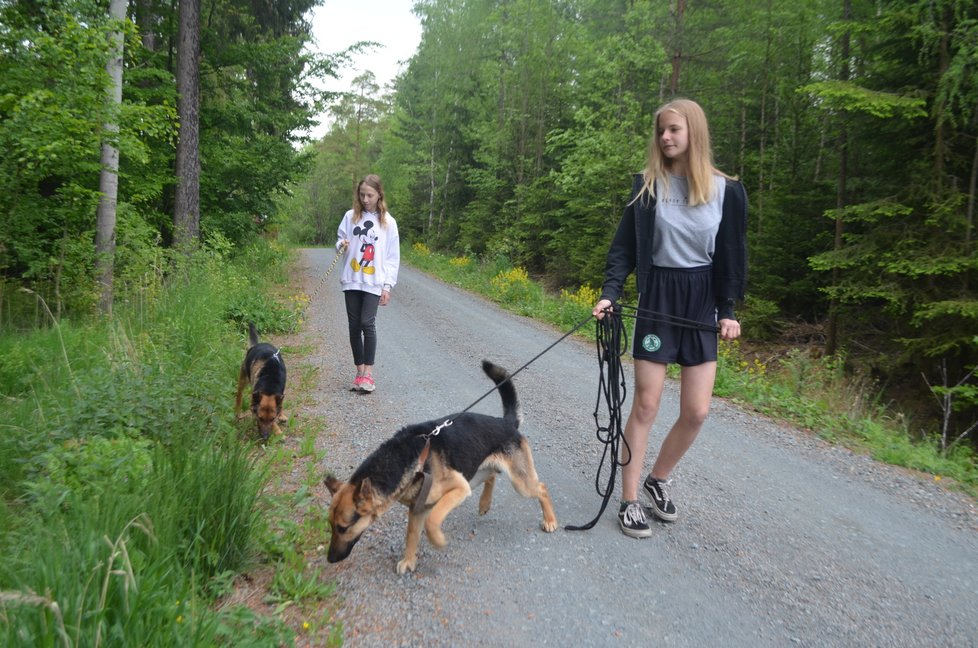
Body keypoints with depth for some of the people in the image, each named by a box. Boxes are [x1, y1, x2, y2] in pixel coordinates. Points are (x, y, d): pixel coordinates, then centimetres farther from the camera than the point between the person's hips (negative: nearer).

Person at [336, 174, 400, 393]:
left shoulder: (388, 222, 2)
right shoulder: (350, 216, 7)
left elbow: (393, 257, 3)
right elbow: (340, 242, 13)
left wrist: (388, 286, -3)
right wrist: (341, 246, -12)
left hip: (374, 282, -3)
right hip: (352, 280, 3)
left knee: (367, 323, -14)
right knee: (354, 326, 5)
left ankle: (368, 374, -8)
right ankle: (360, 373, 15)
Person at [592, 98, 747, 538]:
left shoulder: (726, 191, 1)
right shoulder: (647, 185, -1)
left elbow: (732, 255, 6)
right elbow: (624, 246, -1)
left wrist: (728, 311, 2)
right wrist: (609, 292, -14)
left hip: (702, 302, 2)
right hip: (656, 300, -2)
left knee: (696, 411, 3)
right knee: (646, 405, -1)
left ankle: (657, 480, 27)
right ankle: (630, 500, 12)